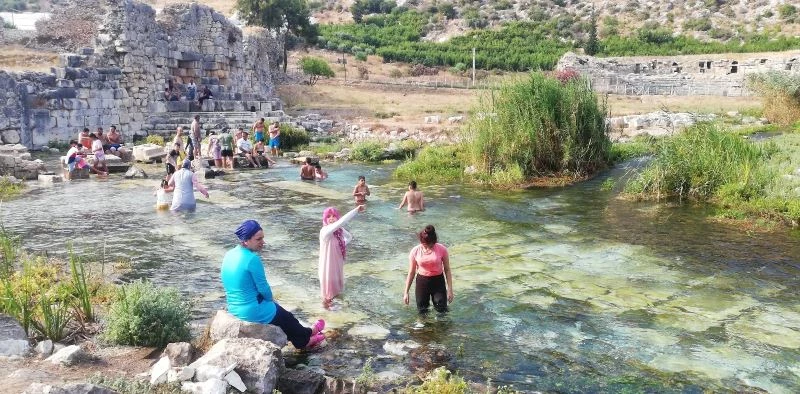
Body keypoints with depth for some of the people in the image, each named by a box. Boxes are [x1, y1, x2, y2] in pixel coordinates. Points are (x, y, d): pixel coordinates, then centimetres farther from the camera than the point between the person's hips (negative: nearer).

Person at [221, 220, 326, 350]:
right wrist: (270, 300, 5)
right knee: (286, 317, 20)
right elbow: (263, 288, -18)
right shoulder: (252, 259, -26)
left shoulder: (229, 255, 1)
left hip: (234, 308, 8)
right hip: (253, 311, -8)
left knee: (281, 314, 28)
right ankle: (308, 334, 46)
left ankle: (304, 341, 41)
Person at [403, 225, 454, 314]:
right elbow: (411, 272, -4)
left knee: (441, 309, -2)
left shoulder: (442, 249, -15)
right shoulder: (415, 251, -13)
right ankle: (426, 299, 37)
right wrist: (406, 292, -3)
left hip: (438, 280, -1)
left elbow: (447, 270, -5)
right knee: (422, 310, 7)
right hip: (422, 281, 1)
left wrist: (450, 290, -7)